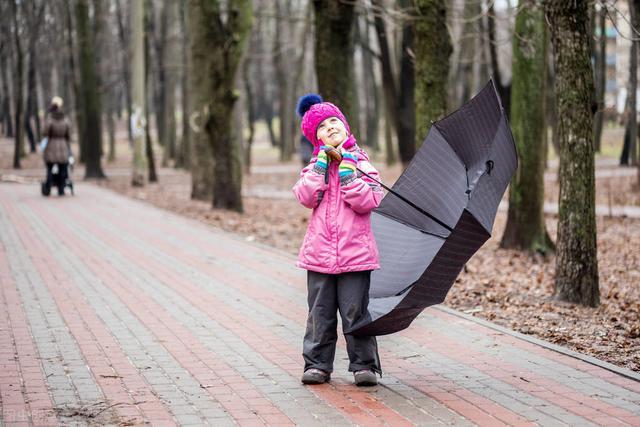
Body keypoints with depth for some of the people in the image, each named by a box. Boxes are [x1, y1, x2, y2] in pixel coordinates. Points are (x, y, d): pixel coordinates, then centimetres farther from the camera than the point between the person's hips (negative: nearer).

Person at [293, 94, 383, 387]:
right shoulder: (314, 166, 10)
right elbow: (306, 197, -9)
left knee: (356, 312, -1)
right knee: (320, 313, 6)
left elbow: (367, 201, -11)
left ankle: (364, 365, 8)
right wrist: (324, 158, -8)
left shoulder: (361, 163, 4)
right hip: (319, 253, 2)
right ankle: (317, 364, 14)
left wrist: (345, 164, -10)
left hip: (355, 252, -2)